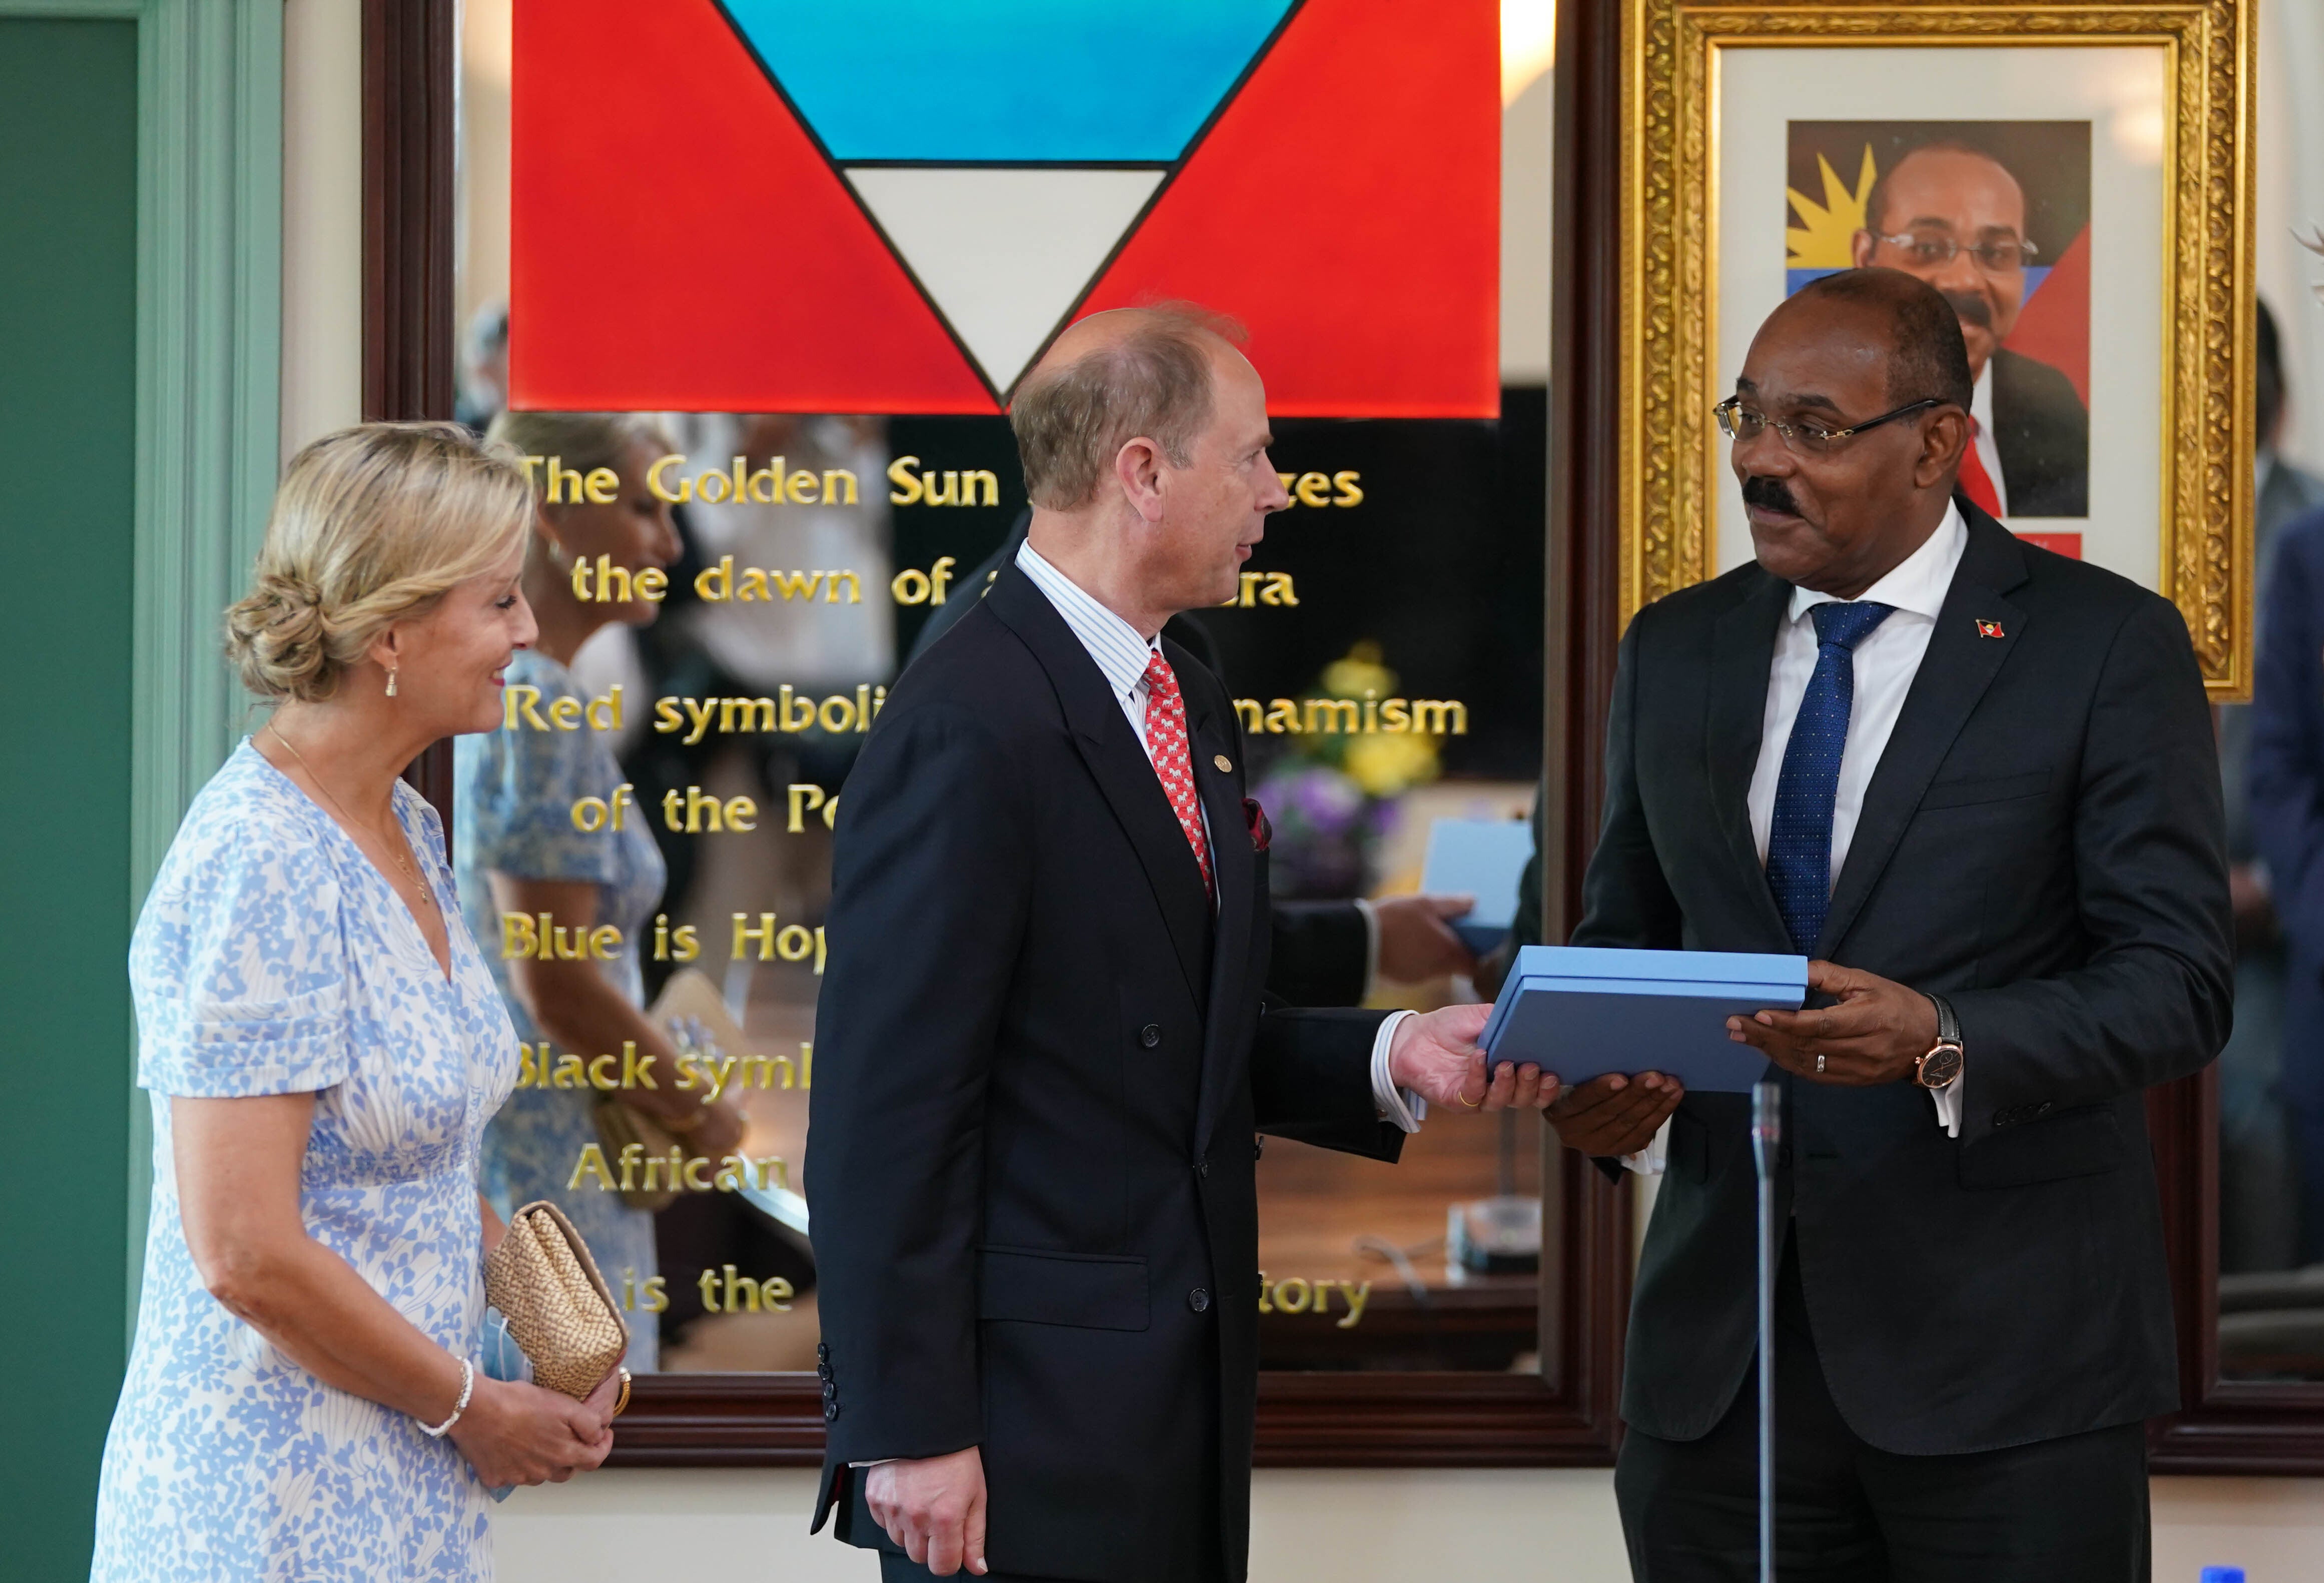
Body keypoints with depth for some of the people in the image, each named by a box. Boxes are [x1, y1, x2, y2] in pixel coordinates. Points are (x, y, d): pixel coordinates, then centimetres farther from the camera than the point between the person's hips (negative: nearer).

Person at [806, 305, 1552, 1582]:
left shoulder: (1186, 709, 14)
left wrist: (1387, 1057, 2)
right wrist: (908, 1432, -19)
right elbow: (887, 1107, -18)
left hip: (1183, 1396, 9)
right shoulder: (968, 731, -15)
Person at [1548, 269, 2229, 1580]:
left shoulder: (2108, 646, -4)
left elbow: (2177, 980, -9)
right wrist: (1601, 1080, -6)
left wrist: (1944, 1042, -25)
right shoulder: (1676, 651, 11)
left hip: (2007, 1354, -4)